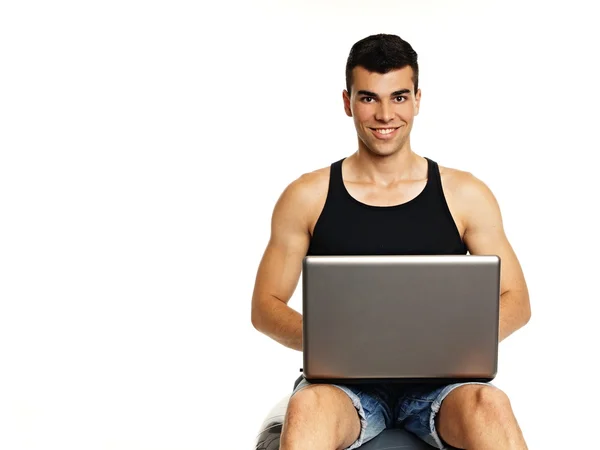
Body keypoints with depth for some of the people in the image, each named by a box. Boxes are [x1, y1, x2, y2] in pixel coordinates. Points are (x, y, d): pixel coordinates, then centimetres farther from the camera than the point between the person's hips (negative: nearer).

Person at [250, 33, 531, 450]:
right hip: (344, 380, 0)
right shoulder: (307, 197, 4)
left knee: (490, 404, -32)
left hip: (437, 381, 1)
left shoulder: (466, 195, 5)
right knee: (306, 408, -35)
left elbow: (516, 302, 8)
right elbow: (265, 306, 6)